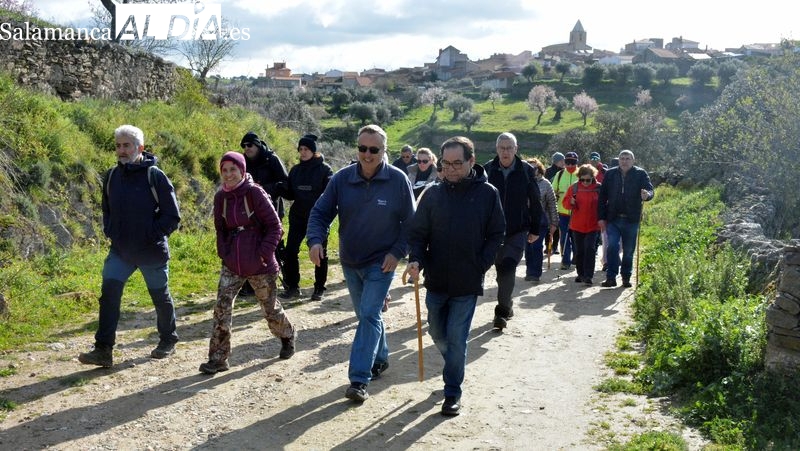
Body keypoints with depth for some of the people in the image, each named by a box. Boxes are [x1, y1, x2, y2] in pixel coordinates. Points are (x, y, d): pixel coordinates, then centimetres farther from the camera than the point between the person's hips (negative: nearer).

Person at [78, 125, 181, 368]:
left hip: (152, 252, -4)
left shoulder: (155, 176, -12)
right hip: (120, 250, 4)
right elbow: (107, 210, 20)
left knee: (161, 298, 11)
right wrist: (110, 232, 6)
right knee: (109, 293, -7)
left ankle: (167, 341, 31)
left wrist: (152, 235, -15)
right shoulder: (112, 176, 4)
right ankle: (103, 349, -2)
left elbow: (172, 216, -10)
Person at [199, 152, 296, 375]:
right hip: (232, 264, 4)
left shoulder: (255, 193, -13)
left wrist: (264, 253, -17)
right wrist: (223, 252, 2)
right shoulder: (221, 197, 2)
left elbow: (275, 226, -12)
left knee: (269, 307, 11)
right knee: (222, 306, -7)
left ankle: (287, 336, 40)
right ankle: (218, 358, 1)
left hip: (259, 265, -4)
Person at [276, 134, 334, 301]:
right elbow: (290, 194, 11)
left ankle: (319, 288, 17)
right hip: (298, 217, 4)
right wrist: (281, 188, -10)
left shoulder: (324, 169, -5)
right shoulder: (295, 170, 9)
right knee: (290, 250, -1)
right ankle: (292, 287, 11)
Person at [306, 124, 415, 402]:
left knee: (369, 316, -10)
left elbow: (409, 221, -4)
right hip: (350, 263, 4)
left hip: (381, 263, -4)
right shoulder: (342, 179, -6)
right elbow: (320, 212, -5)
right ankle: (380, 358, 39)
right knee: (366, 315, 18)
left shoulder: (398, 180, -12)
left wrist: (397, 252, -14)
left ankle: (359, 380, -7)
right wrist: (315, 240, -23)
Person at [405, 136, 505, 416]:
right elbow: (418, 232, 2)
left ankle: (453, 393, 14)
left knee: (456, 338, -1)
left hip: (468, 283, -3)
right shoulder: (433, 194, 0)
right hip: (436, 280, 3)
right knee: (437, 333, 17)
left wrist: (481, 265, -9)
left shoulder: (488, 193, -5)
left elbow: (496, 235, 0)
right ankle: (454, 368, 44)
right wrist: (416, 260, -14)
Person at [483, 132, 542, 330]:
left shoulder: (526, 170, -3)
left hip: (518, 231, -2)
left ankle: (502, 311, -3)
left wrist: (535, 229, 4)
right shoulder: (488, 170, -2)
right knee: (501, 269, 12)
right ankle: (507, 305, 31)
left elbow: (535, 202, 3)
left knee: (508, 269, -12)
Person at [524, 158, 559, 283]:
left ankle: (535, 273, 5)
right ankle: (530, 272, 20)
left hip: (540, 220, -2)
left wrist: (554, 223, 0)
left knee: (537, 246, -4)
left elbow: (552, 204, 3)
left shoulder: (545, 184, 1)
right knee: (528, 247, 8)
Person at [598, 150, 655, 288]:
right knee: (612, 247, -8)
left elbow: (650, 190, -9)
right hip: (613, 219, 0)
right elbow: (602, 196, 4)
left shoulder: (641, 174, 1)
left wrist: (647, 195, -34)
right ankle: (611, 277, -2)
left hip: (631, 220, 0)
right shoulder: (610, 174, 4)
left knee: (629, 250, 8)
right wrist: (601, 217, 0)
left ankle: (626, 277, 21)